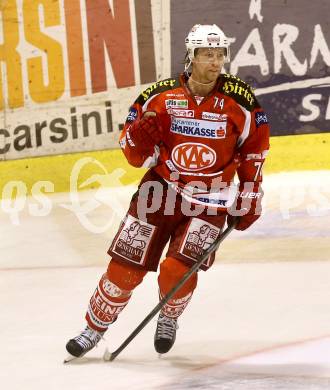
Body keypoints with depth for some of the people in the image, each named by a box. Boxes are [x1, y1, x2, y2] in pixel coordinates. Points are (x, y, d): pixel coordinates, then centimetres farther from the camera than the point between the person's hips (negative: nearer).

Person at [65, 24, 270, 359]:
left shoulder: (238, 99, -8)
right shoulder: (160, 96, -8)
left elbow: (254, 148, 6)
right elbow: (136, 156, -2)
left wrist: (249, 197, 4)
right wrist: (139, 136, -25)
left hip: (209, 198, -1)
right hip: (161, 189, 1)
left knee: (177, 271, -16)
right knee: (125, 268, -2)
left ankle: (169, 319, 18)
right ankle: (94, 328, 20)